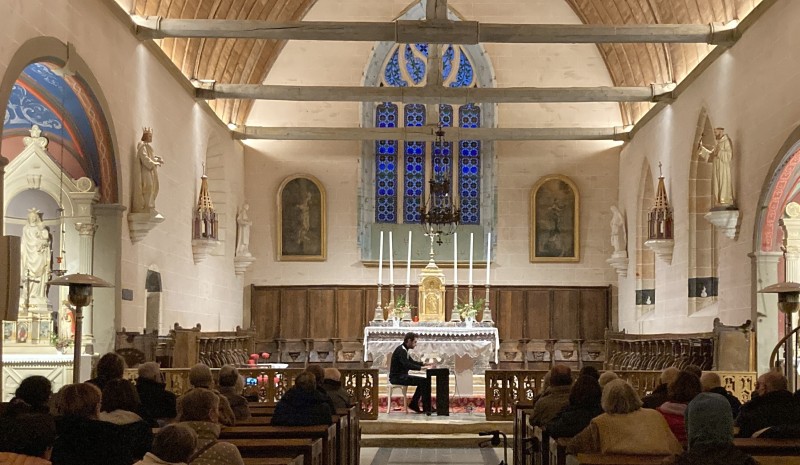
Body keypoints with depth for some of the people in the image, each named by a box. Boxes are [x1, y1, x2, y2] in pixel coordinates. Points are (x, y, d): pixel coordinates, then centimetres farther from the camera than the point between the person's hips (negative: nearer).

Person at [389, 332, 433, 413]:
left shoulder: (404, 350, 16)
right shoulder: (401, 350, -16)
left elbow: (412, 362, 25)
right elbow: (407, 365, -28)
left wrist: (424, 364, 11)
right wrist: (421, 367, -26)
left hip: (401, 376, 10)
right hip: (397, 377, -10)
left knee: (423, 381, 11)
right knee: (424, 381, -18)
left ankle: (413, 404, 12)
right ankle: (426, 408, -15)